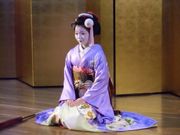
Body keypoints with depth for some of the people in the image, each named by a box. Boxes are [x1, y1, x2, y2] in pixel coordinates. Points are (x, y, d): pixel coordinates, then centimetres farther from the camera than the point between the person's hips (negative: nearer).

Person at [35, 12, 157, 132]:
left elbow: (101, 81, -16)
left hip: (94, 98, -5)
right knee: (64, 116, -17)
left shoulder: (97, 53, -13)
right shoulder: (71, 54, 3)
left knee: (78, 119, -26)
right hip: (75, 97, 5)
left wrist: (84, 99, -18)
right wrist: (69, 97, -10)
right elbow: (68, 78, 4)